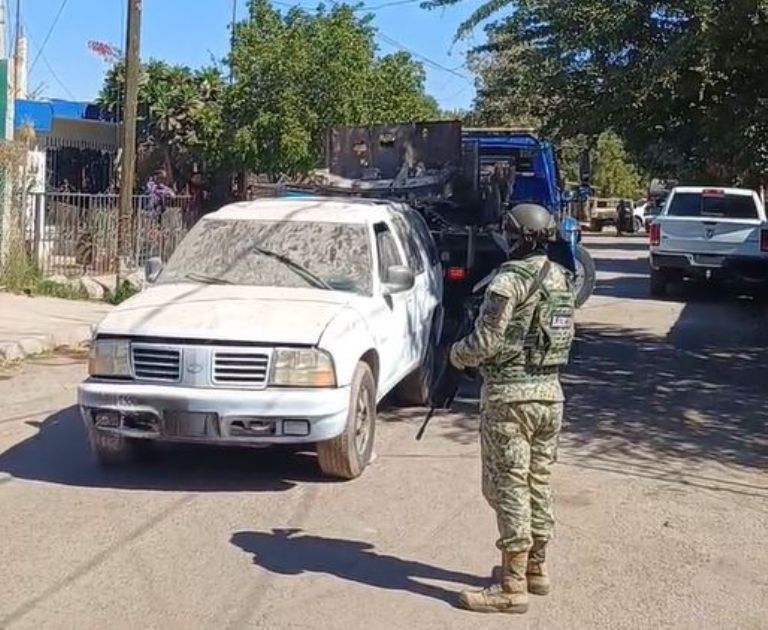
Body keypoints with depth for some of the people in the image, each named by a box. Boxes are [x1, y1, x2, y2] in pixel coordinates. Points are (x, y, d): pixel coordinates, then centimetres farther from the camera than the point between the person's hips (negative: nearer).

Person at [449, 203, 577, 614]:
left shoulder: (510, 280, -16)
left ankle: (513, 587, 1)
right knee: (538, 481, 17)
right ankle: (536, 569, 28)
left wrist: (457, 354, 1)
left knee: (507, 486, -3)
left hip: (510, 394, -8)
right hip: (550, 391, 8)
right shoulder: (562, 279, 10)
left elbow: (484, 342, -18)